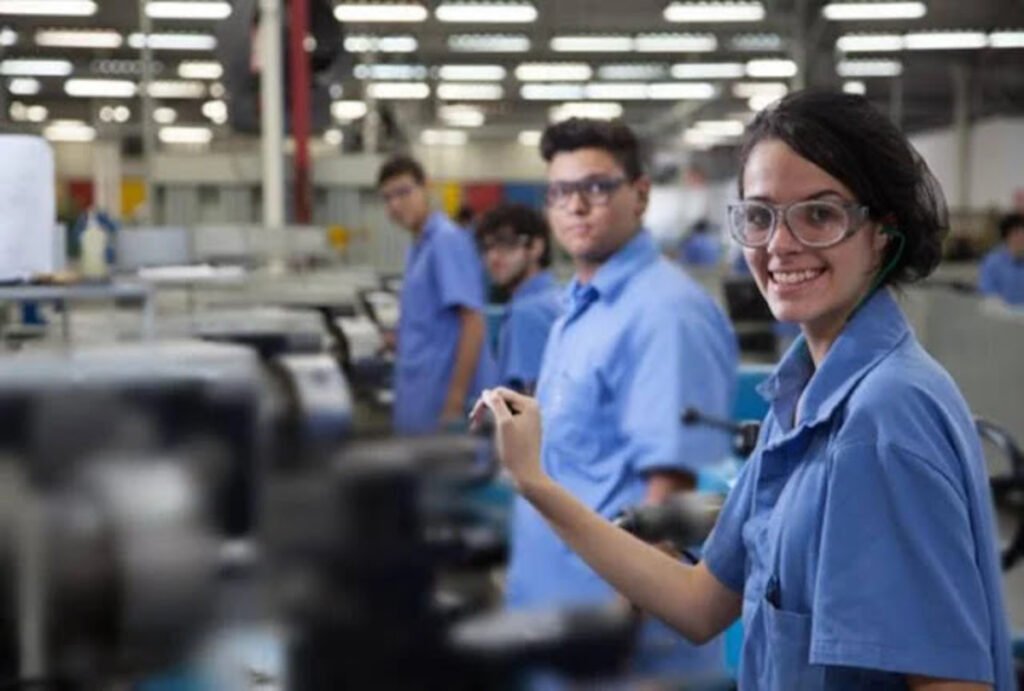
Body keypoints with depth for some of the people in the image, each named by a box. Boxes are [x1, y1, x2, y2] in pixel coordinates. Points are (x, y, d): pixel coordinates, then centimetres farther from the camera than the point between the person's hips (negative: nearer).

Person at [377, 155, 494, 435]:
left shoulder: (448, 241, -12)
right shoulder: (418, 247, 15)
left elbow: (473, 323, -18)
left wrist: (456, 401, -22)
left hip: (439, 403, -9)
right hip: (416, 402, 9)